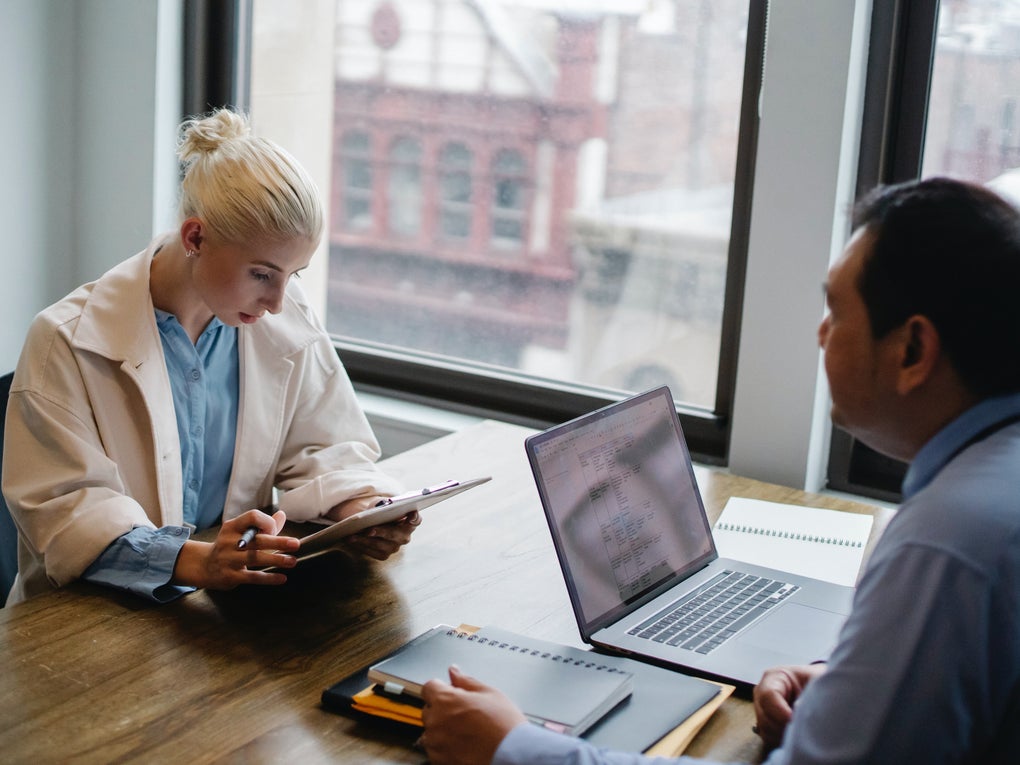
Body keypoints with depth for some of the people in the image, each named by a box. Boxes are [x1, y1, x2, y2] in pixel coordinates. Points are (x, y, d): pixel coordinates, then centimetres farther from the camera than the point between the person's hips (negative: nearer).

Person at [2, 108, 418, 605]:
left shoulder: (287, 322, 4)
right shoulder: (69, 342, -10)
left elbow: (323, 448, 12)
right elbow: (63, 506, -15)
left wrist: (361, 509, -12)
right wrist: (194, 562, -31)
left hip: (236, 606, 3)